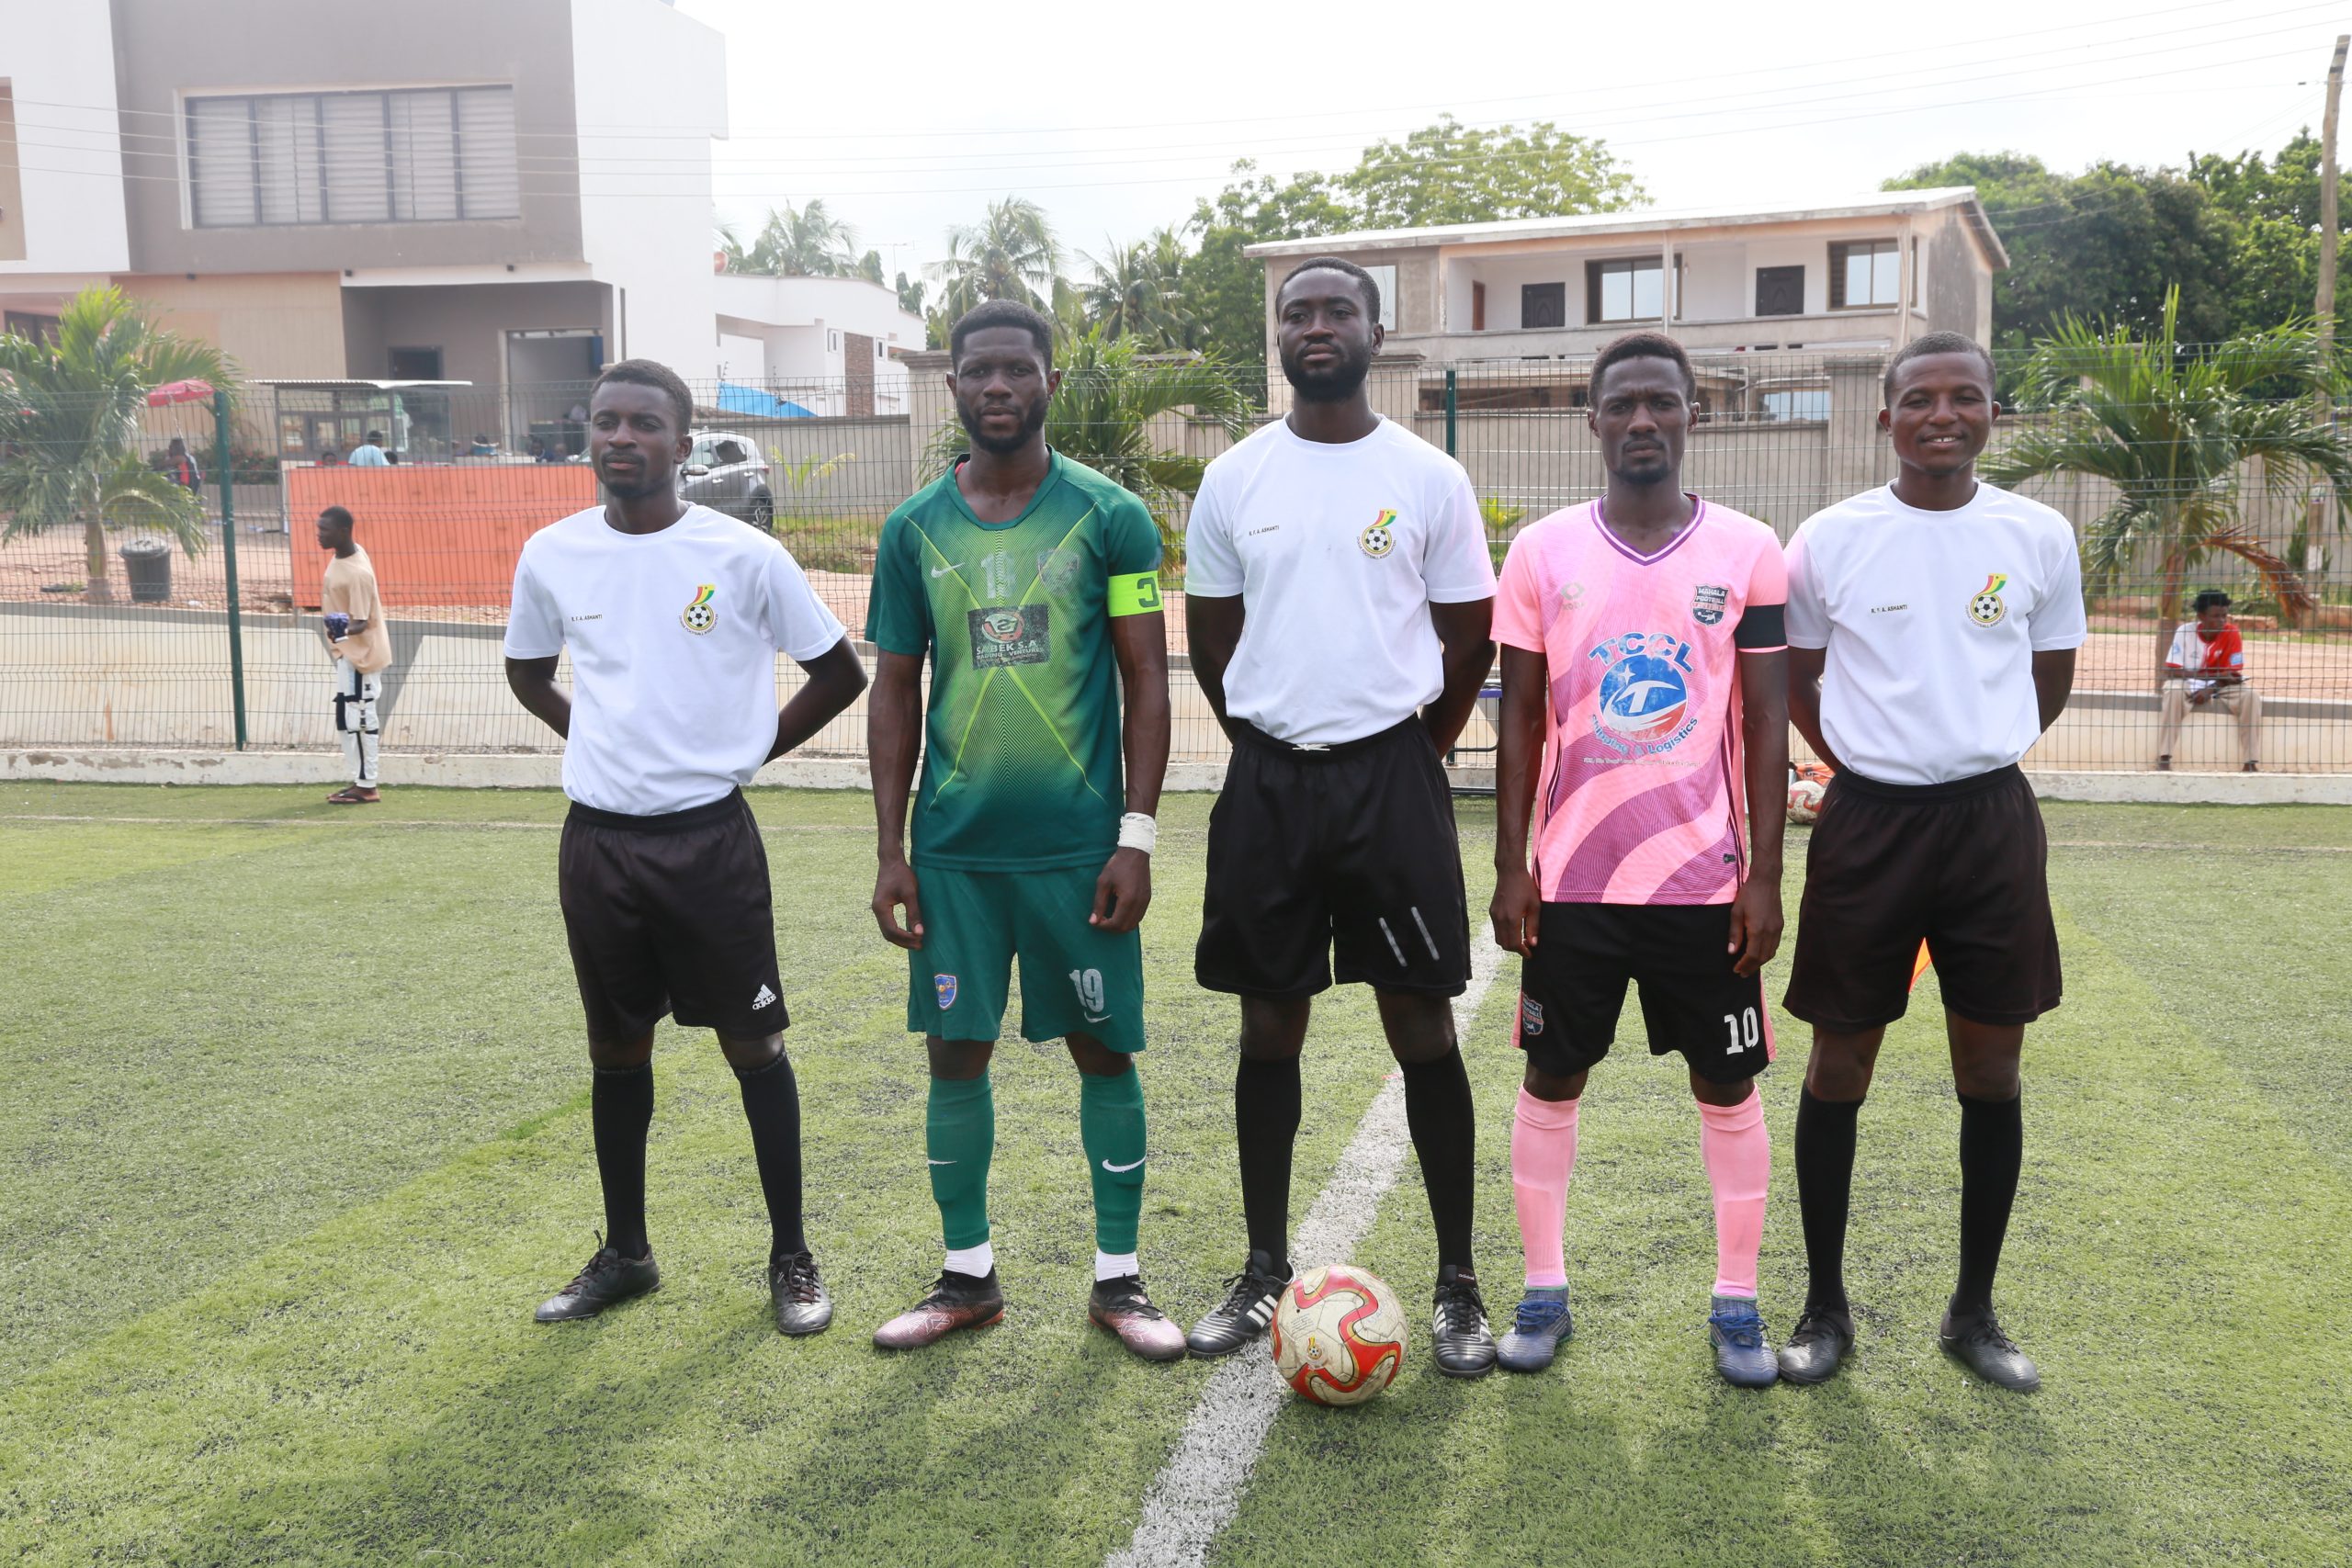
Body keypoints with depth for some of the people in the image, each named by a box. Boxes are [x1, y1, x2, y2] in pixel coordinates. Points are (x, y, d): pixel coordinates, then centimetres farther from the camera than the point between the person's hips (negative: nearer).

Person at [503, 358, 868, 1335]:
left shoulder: (744, 557, -8)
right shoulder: (552, 555, 2)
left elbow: (840, 673, 2)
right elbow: (527, 671, 20)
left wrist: (753, 746, 1)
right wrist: (600, 739, 8)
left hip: (710, 837, -3)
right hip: (597, 841, 3)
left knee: (753, 1043, 4)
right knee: (617, 1049, 14)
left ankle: (790, 1256, 17)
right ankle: (624, 1253, 29)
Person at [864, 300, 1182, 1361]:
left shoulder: (1109, 516, -2)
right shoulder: (915, 529, 5)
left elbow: (1147, 682, -2)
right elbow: (895, 694, 8)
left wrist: (1137, 835, -8)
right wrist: (891, 850, 3)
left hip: (1079, 843, -2)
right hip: (953, 846, 2)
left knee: (1104, 1050, 6)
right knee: (956, 1051, 8)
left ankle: (1118, 1279, 21)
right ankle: (967, 1276, 24)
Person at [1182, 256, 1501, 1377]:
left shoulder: (1429, 479, 0)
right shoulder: (1233, 479, 4)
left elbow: (1469, 639, 5)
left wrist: (1406, 753, 8)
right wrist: (1269, 743, 13)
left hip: (1392, 773, -2)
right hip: (1267, 779, 2)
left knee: (1422, 1025, 1)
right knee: (1270, 1026, 9)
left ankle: (1457, 1283, 13)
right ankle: (1265, 1267, 23)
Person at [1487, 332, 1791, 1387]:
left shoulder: (1748, 550, 0)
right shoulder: (1543, 550, 1)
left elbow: (1767, 721, 0)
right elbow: (1520, 715, 3)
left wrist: (1764, 876, -5)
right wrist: (1510, 866, -1)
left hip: (1705, 874, 0)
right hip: (1572, 875, 1)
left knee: (1727, 1085, 8)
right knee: (1552, 1076, 8)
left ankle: (1736, 1302, 23)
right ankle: (1544, 1289, 24)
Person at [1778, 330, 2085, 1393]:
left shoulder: (2039, 537, 1)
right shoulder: (1829, 539, -2)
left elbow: (2051, 681, 13)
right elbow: (1796, 675, 10)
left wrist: (1972, 752, 12)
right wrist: (1866, 766, 6)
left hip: (1993, 820, 1)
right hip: (1867, 820, -1)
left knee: (1991, 1072, 8)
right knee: (1839, 1066, 5)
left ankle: (1975, 1311, 24)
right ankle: (1826, 1306, 20)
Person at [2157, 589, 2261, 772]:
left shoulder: (2232, 634, -10)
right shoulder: (2185, 631, -14)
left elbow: (2233, 675, -7)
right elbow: (2170, 671, -19)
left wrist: (2210, 689, -26)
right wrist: (2214, 676, -27)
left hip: (2220, 688, 2)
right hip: (2188, 685, -2)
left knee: (2251, 696, -24)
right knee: (2173, 690, -35)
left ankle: (2251, 763, -22)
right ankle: (2164, 758, -33)